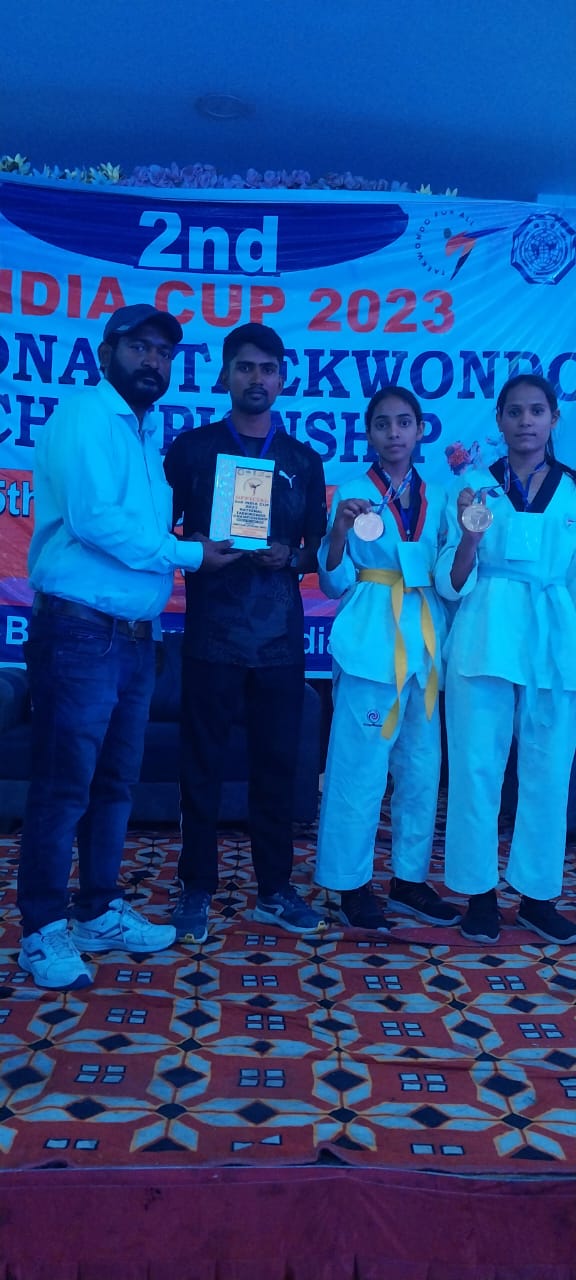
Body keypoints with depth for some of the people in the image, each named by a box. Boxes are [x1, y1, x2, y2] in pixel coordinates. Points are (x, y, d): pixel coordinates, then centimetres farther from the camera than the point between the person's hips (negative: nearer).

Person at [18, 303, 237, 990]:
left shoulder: (145, 435, 18)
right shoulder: (85, 413, -8)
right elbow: (93, 519, -20)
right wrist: (188, 554, -11)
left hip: (133, 636, 8)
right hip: (78, 632, -8)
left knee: (115, 781, 14)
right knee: (63, 785, -1)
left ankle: (99, 911, 27)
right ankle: (43, 930, 12)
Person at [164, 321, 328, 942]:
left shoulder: (304, 460, 13)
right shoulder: (191, 448, 6)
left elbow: (317, 547, 14)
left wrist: (290, 556, -7)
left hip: (280, 634, 2)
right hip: (212, 630, -2)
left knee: (277, 763, 6)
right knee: (202, 762, 3)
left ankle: (274, 889, 19)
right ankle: (196, 888, 16)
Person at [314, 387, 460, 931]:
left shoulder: (436, 497, 12)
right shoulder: (352, 494, 0)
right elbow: (335, 584, -3)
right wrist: (340, 530, -19)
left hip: (426, 642, 5)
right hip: (371, 643, -4)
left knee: (422, 767, 10)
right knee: (361, 767, -2)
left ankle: (409, 878, 23)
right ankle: (351, 883, 12)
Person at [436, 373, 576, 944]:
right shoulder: (476, 488, 3)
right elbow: (451, 585, 0)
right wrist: (468, 538, -18)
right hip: (484, 643, -1)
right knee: (477, 766, 3)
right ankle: (480, 893, 18)